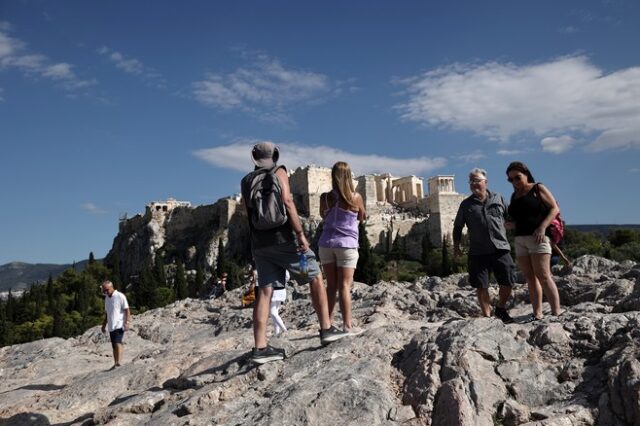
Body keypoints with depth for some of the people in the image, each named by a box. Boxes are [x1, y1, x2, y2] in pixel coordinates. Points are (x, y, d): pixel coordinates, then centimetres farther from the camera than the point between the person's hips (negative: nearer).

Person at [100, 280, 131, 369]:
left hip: (119, 325, -7)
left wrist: (127, 322, -17)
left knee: (118, 343, -19)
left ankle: (118, 362, -25)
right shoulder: (107, 298, 16)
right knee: (114, 346, 8)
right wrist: (104, 324, 23)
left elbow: (127, 310, -9)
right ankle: (115, 363, 11)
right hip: (111, 326, 7)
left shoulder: (120, 296, -7)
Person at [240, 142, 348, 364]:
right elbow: (287, 202, -14)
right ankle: (326, 329, 8)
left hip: (259, 244, 5)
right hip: (283, 238, -5)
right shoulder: (278, 172, 0)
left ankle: (260, 348, -3)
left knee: (264, 291, 2)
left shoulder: (246, 181, 16)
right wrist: (300, 234, -16)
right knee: (316, 277, 9)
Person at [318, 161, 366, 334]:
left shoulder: (325, 197, 0)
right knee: (345, 286, -2)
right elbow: (362, 217, 11)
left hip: (326, 244, 2)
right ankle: (347, 325, -6)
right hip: (347, 244, -2)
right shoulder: (356, 197, -5)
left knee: (331, 285, 9)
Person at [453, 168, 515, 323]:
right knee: (481, 286, 1)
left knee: (507, 283, 3)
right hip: (478, 252, -1)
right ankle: (487, 316, 15)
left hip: (501, 248, 1)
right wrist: (456, 246, 8)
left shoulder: (498, 198, 9)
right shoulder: (466, 204, 7)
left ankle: (501, 309, 29)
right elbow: (457, 227, 12)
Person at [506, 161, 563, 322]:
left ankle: (556, 312, -12)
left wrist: (542, 227, -18)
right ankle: (537, 314, 5)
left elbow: (555, 208, -5)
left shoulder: (538, 189, 2)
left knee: (543, 276, -13)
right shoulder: (514, 196, 19)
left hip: (537, 237, -6)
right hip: (520, 239, 6)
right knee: (530, 278, 3)